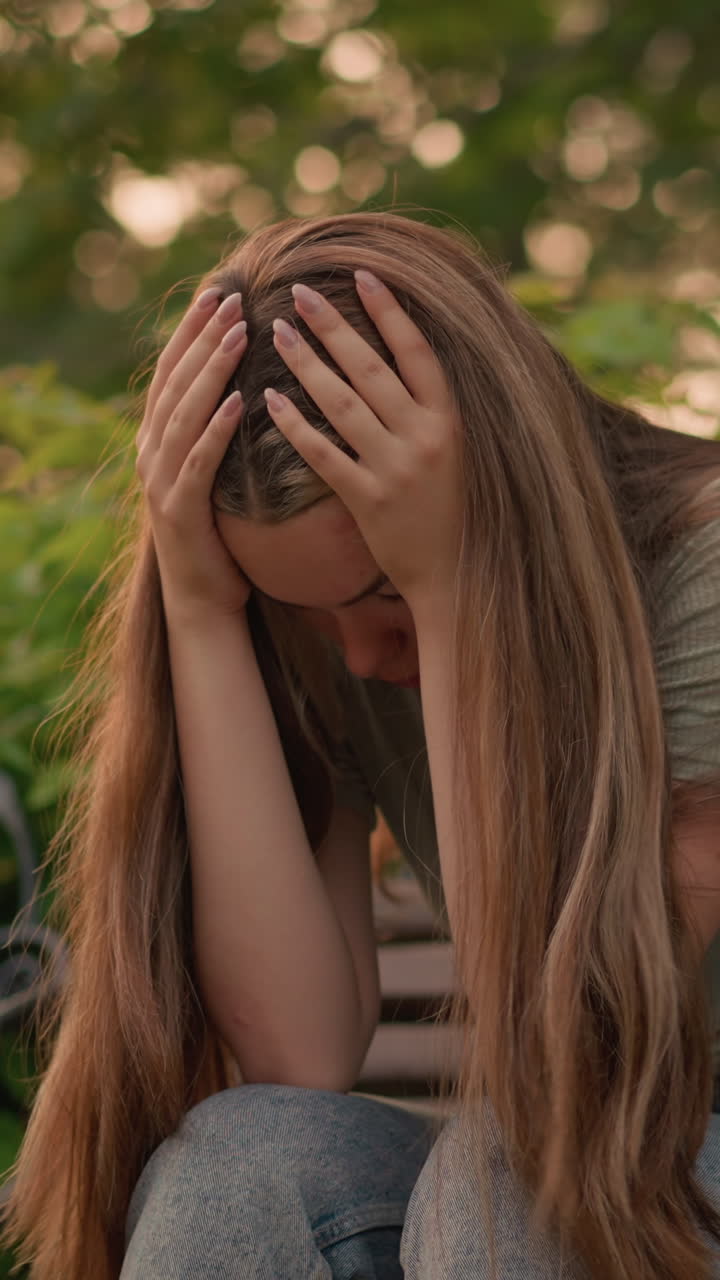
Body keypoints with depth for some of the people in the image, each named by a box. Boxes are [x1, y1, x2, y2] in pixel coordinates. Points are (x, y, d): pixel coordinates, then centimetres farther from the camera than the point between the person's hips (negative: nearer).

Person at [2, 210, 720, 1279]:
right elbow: (306, 1055, -19)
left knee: (506, 1172, -31)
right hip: (541, 1183, 3)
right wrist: (200, 611, -22)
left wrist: (445, 590, -28)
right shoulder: (311, 641, -6)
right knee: (243, 1159, -27)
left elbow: (551, 1049, -25)